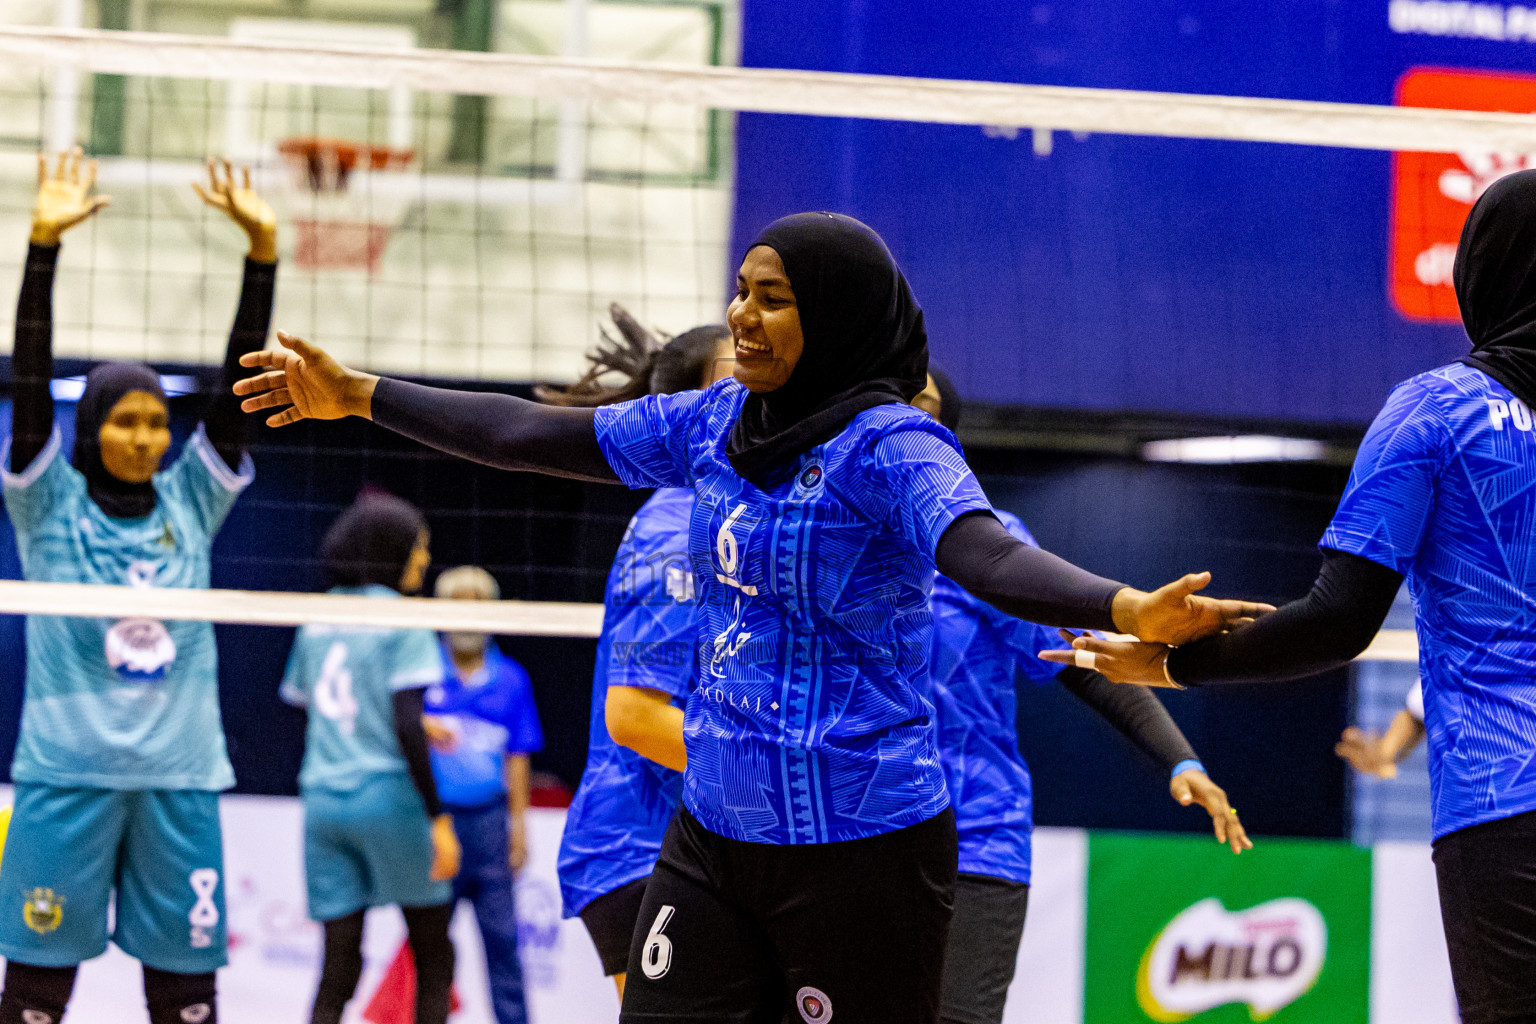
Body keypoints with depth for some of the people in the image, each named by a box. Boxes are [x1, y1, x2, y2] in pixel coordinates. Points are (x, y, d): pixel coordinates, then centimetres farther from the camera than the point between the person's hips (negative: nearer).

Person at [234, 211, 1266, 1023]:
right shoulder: (717, 424, 7)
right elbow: (539, 436, 16)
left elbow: (986, 555, -31)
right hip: (714, 833, 7)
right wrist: (359, 394, 21)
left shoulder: (889, 444, -15)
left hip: (859, 846, -7)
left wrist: (1131, 611, -51)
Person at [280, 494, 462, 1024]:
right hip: (388, 796, -5)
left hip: (323, 800, 5)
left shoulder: (316, 624, 11)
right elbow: (407, 727, -15)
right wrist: (439, 817, -14)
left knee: (339, 969, 3)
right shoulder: (402, 623, -7)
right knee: (434, 959, 10)